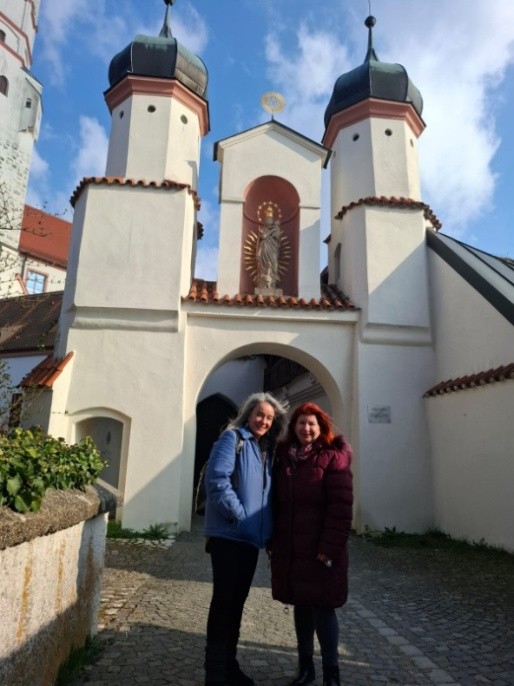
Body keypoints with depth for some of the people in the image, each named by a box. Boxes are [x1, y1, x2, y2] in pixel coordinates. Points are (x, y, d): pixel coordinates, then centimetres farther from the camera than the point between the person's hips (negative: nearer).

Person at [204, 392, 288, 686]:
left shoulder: (266, 449, 14)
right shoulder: (232, 438, -8)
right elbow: (217, 479, -20)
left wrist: (266, 527, 8)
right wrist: (239, 515, -19)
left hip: (252, 537, 7)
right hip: (229, 534, -7)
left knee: (238, 599, 16)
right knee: (224, 600, -1)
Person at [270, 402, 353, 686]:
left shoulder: (333, 458, -10)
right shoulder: (283, 457, 7)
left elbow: (341, 507, -15)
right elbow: (278, 501, 12)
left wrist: (330, 548, -19)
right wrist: (273, 539, 8)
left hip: (319, 549, -5)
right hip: (290, 548, 5)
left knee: (323, 608, 3)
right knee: (301, 606, 17)